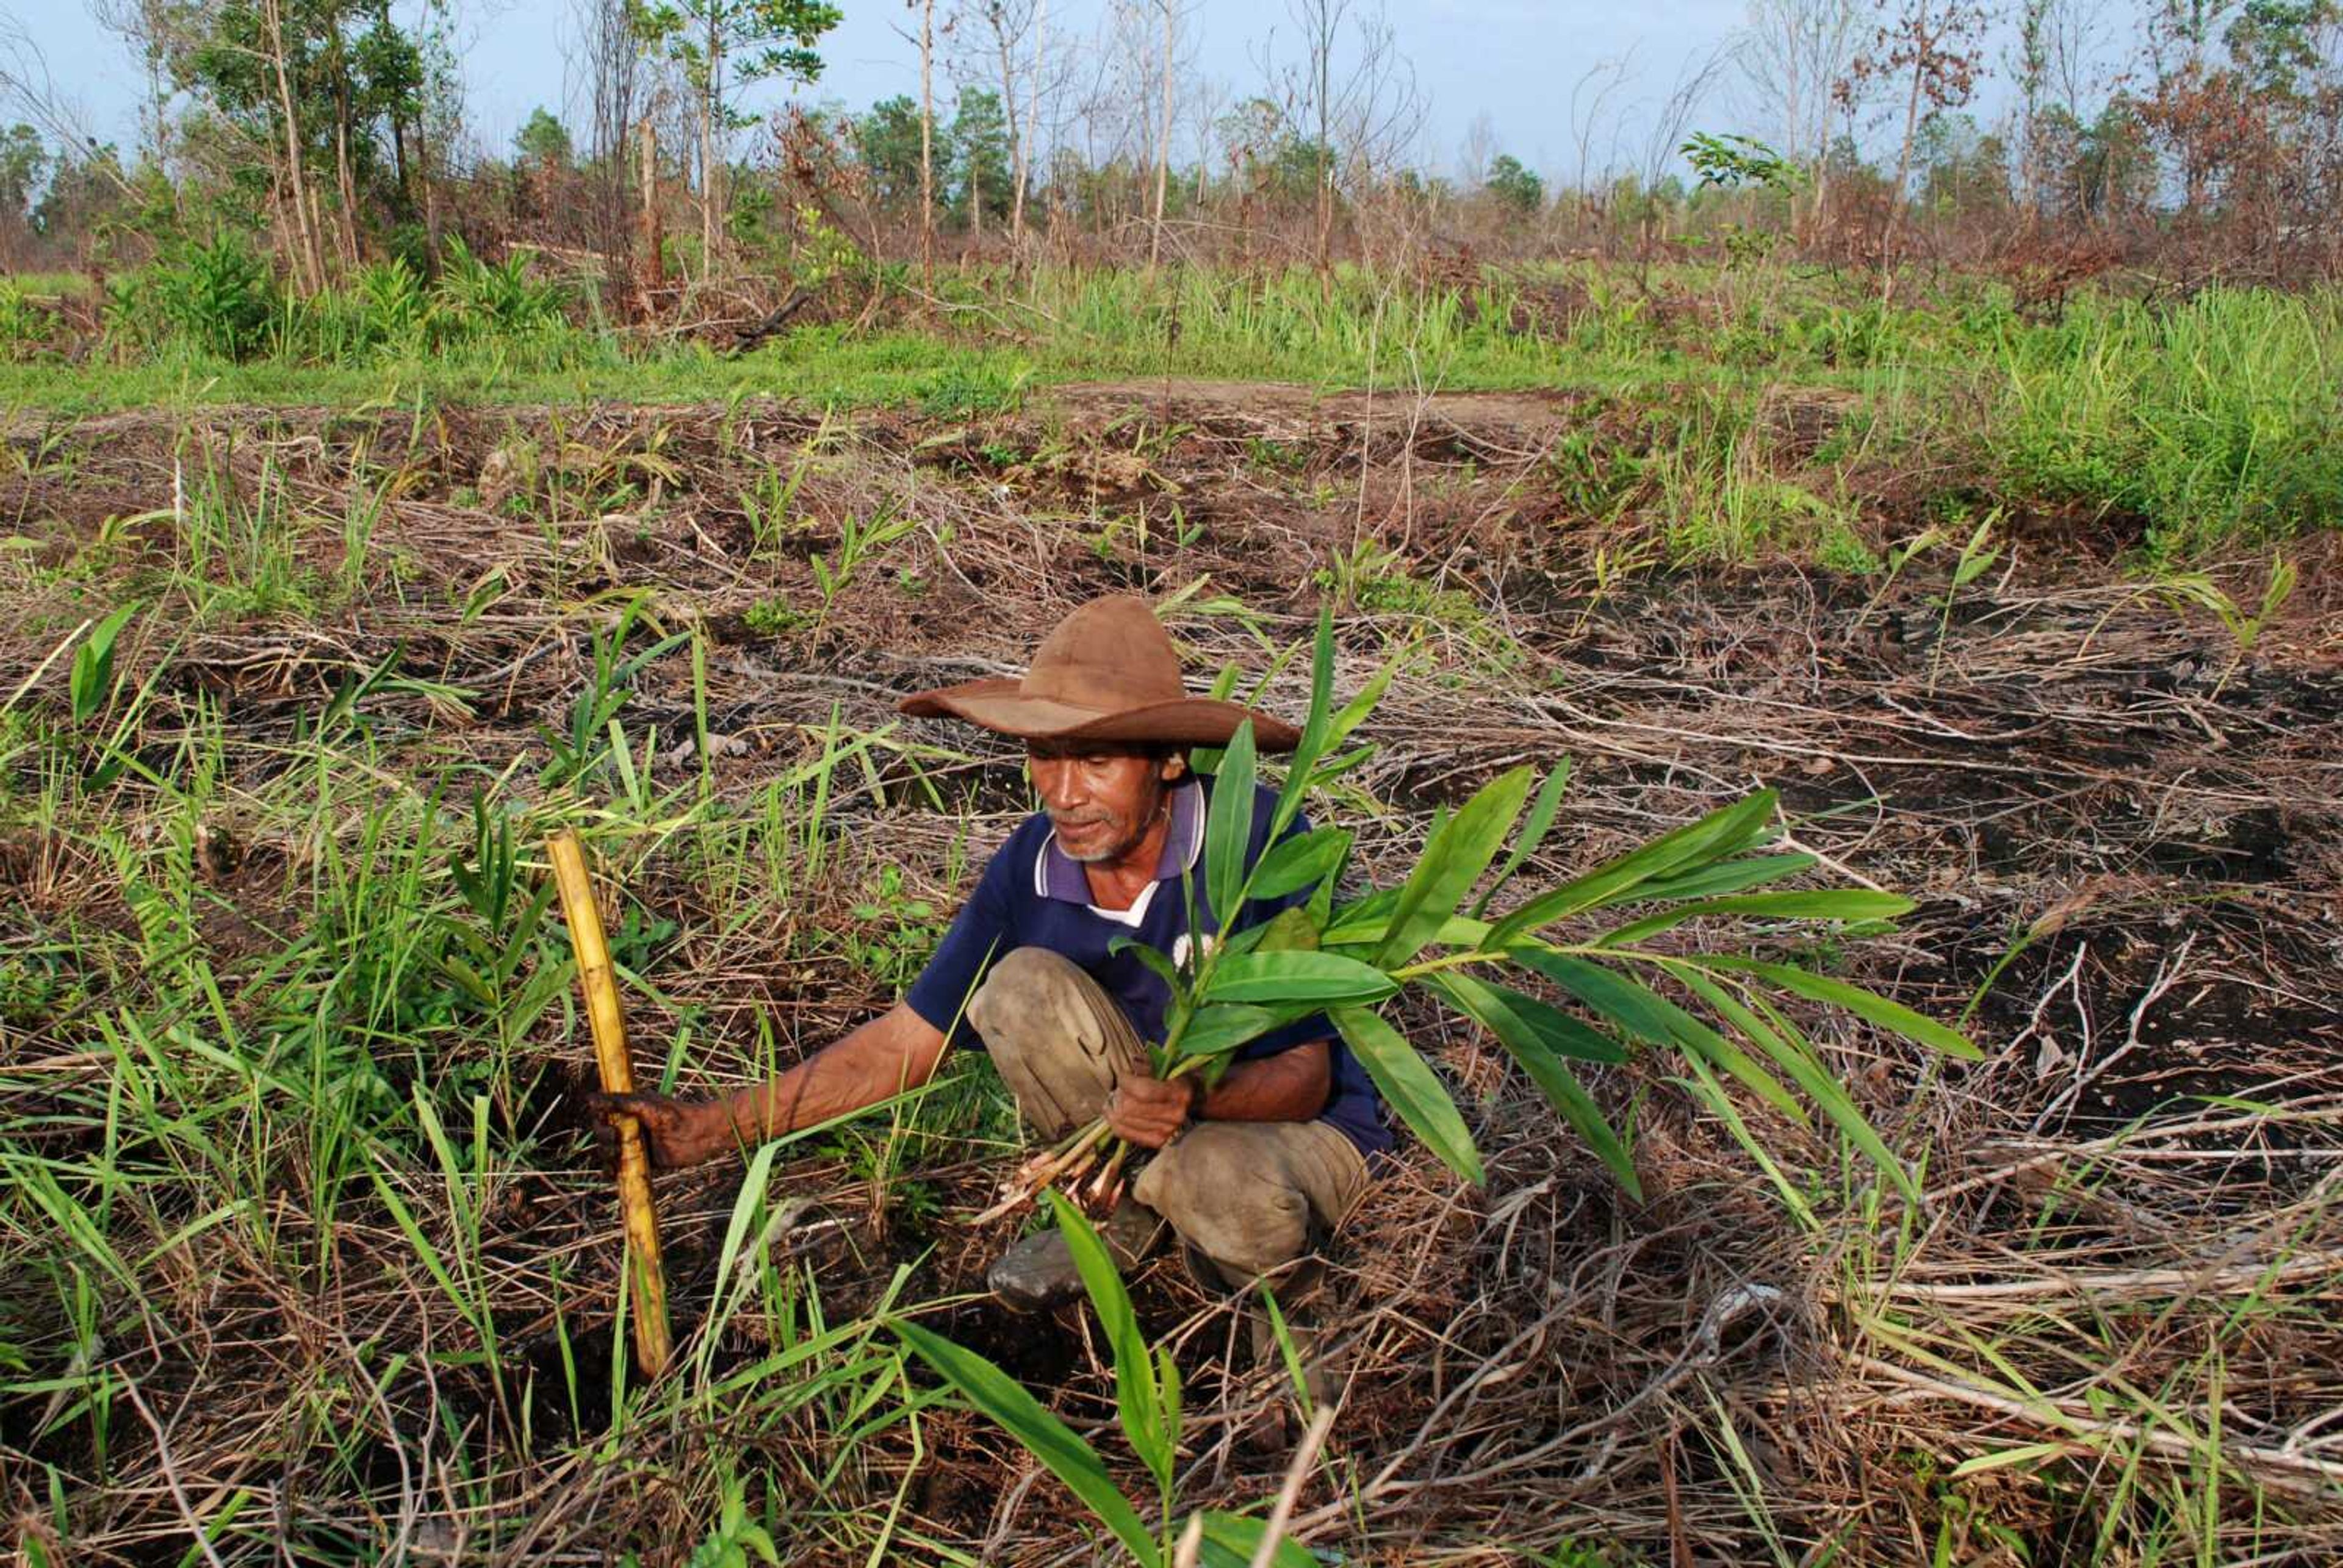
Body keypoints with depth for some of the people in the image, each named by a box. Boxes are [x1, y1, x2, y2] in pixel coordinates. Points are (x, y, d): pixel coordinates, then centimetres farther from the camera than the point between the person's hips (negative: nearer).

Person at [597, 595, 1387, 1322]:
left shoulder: (1261, 840, -27)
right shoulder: (1029, 866, -14)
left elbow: (1307, 1072, -22)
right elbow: (903, 1043, -8)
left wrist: (1197, 1099, -45)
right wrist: (710, 1128, -15)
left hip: (1297, 1126, -3)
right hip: (1147, 1092, 3)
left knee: (1221, 1180, -38)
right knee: (1021, 985, -23)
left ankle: (1273, 1259, 1)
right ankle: (1124, 1209, -2)